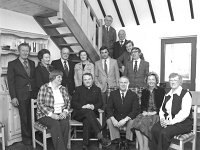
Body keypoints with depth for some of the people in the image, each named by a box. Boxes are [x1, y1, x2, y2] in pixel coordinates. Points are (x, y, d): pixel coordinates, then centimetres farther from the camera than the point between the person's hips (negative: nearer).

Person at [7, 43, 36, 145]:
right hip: (21, 95, -3)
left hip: (33, 94, 3)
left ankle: (33, 136, 21)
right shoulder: (12, 64, 0)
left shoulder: (32, 63, 13)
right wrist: (13, 97, -10)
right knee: (24, 117, 6)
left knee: (33, 116, 6)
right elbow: (10, 81, -3)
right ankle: (26, 137, 21)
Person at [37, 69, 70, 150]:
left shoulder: (63, 89, 14)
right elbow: (40, 104, -8)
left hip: (61, 114, 4)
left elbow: (68, 102, 14)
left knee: (65, 123, -29)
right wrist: (51, 114, -17)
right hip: (46, 115, -3)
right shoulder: (44, 88, -1)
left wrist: (65, 112, -6)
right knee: (55, 124, -33)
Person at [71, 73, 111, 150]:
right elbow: (73, 103, 3)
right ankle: (100, 138, -42)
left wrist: (94, 106, -14)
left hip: (92, 113, 1)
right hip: (79, 113, -1)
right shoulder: (78, 89, 14)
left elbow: (100, 103, 9)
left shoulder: (97, 89, 17)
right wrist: (83, 106, -15)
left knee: (87, 121, -35)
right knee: (88, 111, -36)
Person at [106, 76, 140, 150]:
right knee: (109, 121, -26)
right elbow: (109, 108, -4)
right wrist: (113, 119, -23)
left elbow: (135, 110, -12)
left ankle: (127, 142, -12)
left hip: (128, 119, -1)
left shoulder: (133, 95, -4)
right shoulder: (113, 93, 1)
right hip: (116, 118, 2)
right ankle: (118, 141, -13)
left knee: (132, 121, -32)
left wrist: (125, 120, -25)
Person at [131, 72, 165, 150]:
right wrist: (144, 111, -4)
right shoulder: (144, 91, 16)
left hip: (156, 114, -4)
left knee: (145, 122, -31)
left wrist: (154, 112, -14)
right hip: (146, 114, 4)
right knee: (136, 122, -26)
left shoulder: (161, 91, 3)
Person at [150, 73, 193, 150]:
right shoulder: (167, 95, 18)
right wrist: (162, 119, -3)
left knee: (164, 132, -30)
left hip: (182, 123, -5)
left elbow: (184, 113, -16)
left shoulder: (186, 94, -5)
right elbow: (162, 109, 18)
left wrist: (171, 122, -20)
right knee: (155, 129, -22)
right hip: (167, 121, 6)